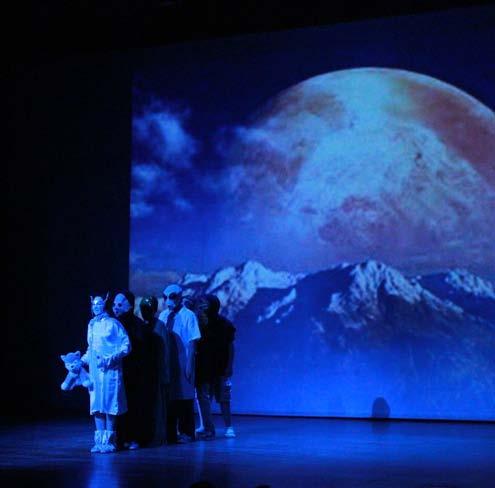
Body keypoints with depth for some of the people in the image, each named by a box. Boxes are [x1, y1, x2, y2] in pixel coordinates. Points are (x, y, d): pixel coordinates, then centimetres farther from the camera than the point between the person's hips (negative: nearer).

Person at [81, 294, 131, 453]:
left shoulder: (113, 324, -4)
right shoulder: (91, 325, 14)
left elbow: (126, 346, -7)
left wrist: (111, 358, -15)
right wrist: (83, 359, 12)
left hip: (110, 371, -6)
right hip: (94, 370, 6)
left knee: (109, 405, -5)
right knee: (96, 406, 5)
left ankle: (109, 441, 1)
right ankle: (99, 441, 9)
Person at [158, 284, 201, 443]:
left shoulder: (188, 315, -6)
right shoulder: (163, 315, 6)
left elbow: (192, 342, -8)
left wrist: (189, 365, -12)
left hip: (183, 363, -4)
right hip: (167, 363, 4)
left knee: (185, 397, 2)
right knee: (169, 396, 8)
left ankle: (186, 433, 11)